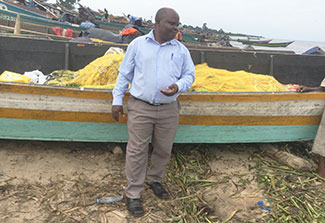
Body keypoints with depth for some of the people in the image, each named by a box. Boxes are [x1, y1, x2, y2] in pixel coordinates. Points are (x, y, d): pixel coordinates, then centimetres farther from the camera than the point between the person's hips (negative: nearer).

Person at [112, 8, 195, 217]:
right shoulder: (138, 44, 3)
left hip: (169, 110, 3)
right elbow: (125, 74, 6)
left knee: (164, 150, 13)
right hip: (140, 107, -2)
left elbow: (189, 75, 10)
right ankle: (133, 194, 14)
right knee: (137, 152, 1)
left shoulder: (181, 50, 7)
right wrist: (117, 100, 4)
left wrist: (178, 86, -12)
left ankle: (155, 180, 39)